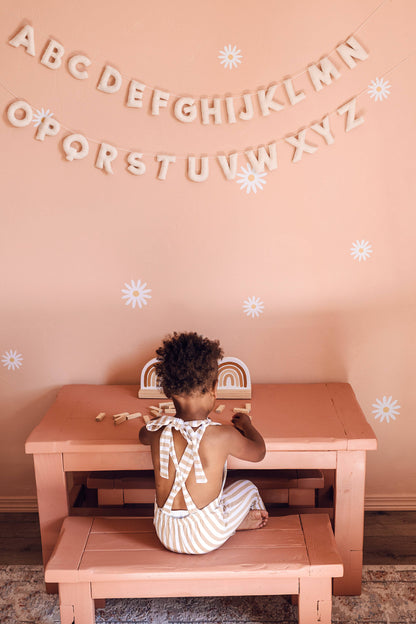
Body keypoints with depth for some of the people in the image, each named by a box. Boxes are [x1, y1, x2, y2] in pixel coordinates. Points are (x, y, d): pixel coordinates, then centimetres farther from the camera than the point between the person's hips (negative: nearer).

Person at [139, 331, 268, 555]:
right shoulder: (223, 436, -22)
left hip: (165, 533, 3)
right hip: (205, 538, -3)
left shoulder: (158, 430, -12)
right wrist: (246, 424, 19)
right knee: (247, 487, 21)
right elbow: (258, 452, 1)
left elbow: (142, 435, 16)